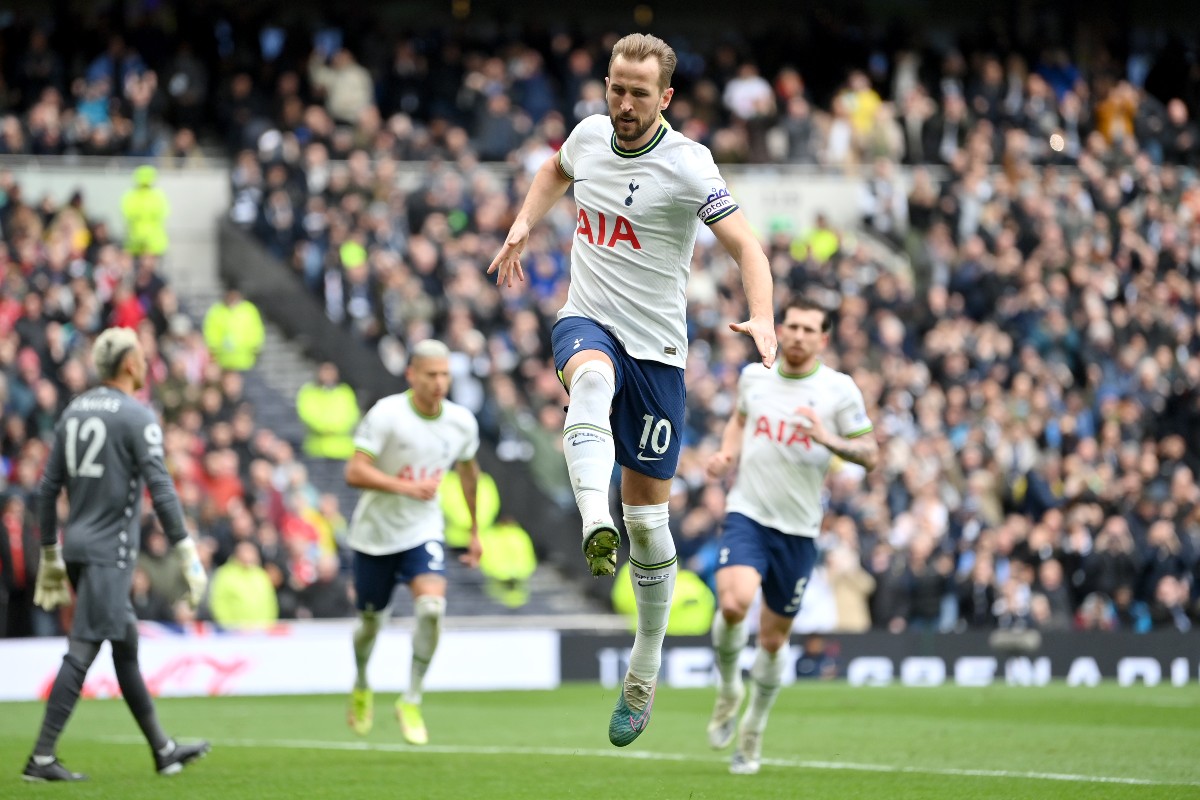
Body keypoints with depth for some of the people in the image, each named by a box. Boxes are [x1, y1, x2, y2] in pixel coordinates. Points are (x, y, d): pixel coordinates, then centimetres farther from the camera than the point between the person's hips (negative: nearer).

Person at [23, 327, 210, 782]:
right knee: (82, 653, -9)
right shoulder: (137, 417, -10)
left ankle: (162, 749, 23)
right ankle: (42, 757, -12)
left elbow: (49, 488, 14)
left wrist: (50, 554, 21)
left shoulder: (74, 412, 12)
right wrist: (187, 554, -14)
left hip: (77, 545, 8)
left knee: (126, 648, 15)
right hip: (110, 550, -8)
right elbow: (160, 489, -17)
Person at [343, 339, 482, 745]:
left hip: (423, 533, 2)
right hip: (375, 532, -2)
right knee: (370, 619, 12)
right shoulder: (386, 415, -18)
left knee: (431, 606, -22)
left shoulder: (461, 422, -3)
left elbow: (468, 468, 17)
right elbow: (354, 472, -24)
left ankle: (411, 702, -8)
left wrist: (475, 530, 22)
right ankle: (361, 688, 44)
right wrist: (407, 487, -32)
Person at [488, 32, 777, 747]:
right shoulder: (591, 133, 3)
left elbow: (745, 243, -16)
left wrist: (762, 318, -33)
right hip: (588, 320, 2)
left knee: (648, 512, 3)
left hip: (657, 348, -2)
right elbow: (557, 171, 28)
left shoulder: (687, 165, -12)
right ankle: (596, 529, -60)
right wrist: (522, 227, 12)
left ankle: (643, 680, 18)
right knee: (592, 374, -38)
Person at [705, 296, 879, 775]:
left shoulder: (839, 390, -4)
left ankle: (753, 732, 30)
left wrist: (828, 440, -20)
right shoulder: (753, 376, 4)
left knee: (774, 636, 8)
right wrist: (726, 452, 6)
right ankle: (728, 688, 3)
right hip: (747, 515, 0)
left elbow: (870, 455, -2)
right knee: (734, 603, -26)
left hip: (798, 529, 0)